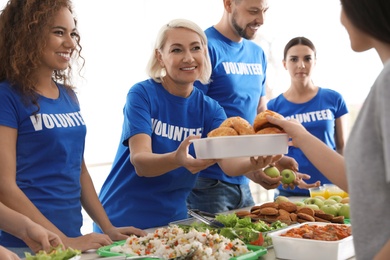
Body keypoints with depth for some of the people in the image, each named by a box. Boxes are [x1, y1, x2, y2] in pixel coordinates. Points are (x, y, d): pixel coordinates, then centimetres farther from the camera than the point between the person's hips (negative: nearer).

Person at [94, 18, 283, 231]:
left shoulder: (209, 108, -2)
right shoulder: (142, 94, -13)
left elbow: (228, 162, -16)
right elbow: (140, 162, -25)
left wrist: (254, 162, -38)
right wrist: (177, 160, -45)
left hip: (173, 219, 4)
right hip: (124, 219, -4)